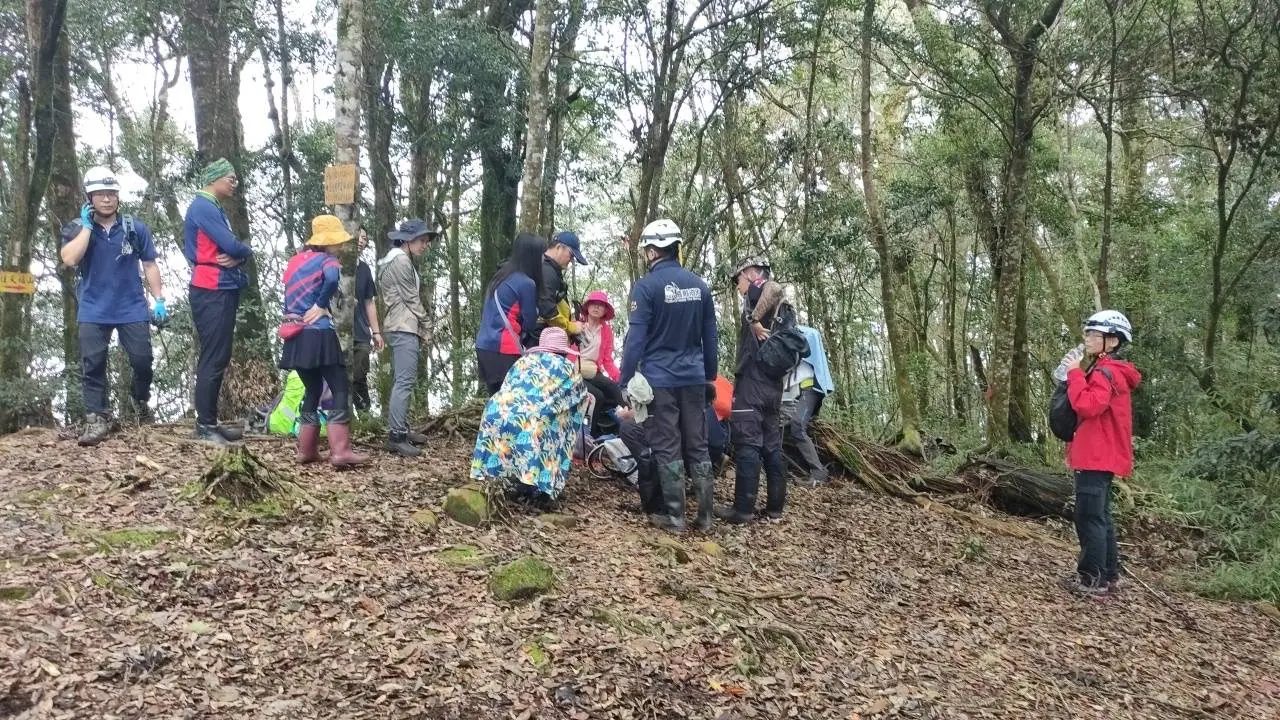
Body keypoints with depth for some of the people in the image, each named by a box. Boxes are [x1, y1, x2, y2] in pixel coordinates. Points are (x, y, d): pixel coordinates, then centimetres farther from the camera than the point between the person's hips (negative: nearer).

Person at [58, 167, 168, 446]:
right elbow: (69, 259, -17)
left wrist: (159, 300, 1)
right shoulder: (77, 229, 1)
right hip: (93, 311, 0)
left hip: (132, 309, 0)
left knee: (143, 361, 1)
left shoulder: (136, 229, 2)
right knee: (92, 365, -5)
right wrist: (87, 226, -14)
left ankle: (141, 402, 29)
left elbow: (149, 266, 6)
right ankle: (97, 420, 0)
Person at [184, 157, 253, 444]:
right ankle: (204, 426, -6)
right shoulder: (203, 207, -11)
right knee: (213, 359, -9)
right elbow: (232, 245, -21)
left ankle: (210, 422, 17)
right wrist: (247, 252, 1)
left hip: (223, 291, 10)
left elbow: (231, 248, 15)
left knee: (217, 358, 12)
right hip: (212, 292, -10)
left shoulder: (215, 209, 20)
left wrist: (238, 258, -8)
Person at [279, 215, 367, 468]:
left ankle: (306, 450, 16)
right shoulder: (326, 260, -5)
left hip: (296, 337, 8)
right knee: (340, 390, -5)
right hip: (319, 335, -8)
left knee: (313, 390, 16)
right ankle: (340, 451, -14)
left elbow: (292, 296, 18)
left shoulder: (295, 261, 18)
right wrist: (321, 305, -15)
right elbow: (333, 278, -28)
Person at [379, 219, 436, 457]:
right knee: (405, 382, -13)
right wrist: (426, 327, -2)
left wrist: (420, 328, 12)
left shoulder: (397, 260, 21)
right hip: (405, 328, -11)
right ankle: (396, 436, -15)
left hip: (401, 328, 11)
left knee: (400, 381, 14)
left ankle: (400, 429, 20)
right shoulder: (401, 261, -11)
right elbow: (412, 299, -12)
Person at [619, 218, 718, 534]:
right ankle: (705, 515, 13)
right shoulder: (700, 285, 7)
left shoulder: (647, 286, -10)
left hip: (659, 379, -5)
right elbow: (710, 338, 12)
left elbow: (636, 338, -12)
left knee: (667, 448, 1)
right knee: (697, 446, 10)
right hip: (694, 378, 5)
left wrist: (624, 381, -7)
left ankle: (674, 516, 5)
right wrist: (709, 376, 21)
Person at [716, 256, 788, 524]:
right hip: (773, 383, 9)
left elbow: (775, 288, -29)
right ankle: (775, 507, 13)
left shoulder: (758, 290, -5)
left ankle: (743, 509, -6)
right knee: (772, 445, 11)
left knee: (747, 444, -7)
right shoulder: (778, 308, 21)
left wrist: (754, 320, -22)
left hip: (752, 381, -9)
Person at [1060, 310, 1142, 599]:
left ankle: (1092, 579, -4)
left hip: (1097, 458, -11)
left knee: (1089, 517, -7)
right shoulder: (1103, 370, 19)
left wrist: (1075, 374, -18)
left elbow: (1087, 406, -30)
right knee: (1100, 516, 15)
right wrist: (1074, 451, 24)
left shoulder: (1107, 372, -15)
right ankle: (1108, 575, 21)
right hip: (1099, 456, 11)